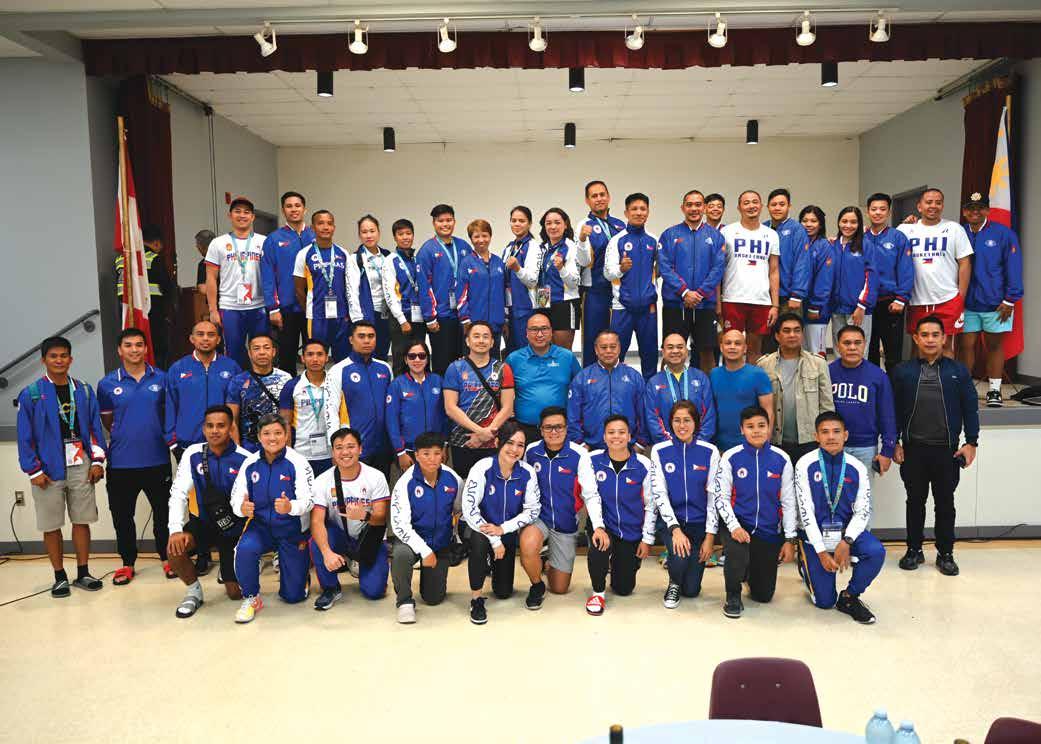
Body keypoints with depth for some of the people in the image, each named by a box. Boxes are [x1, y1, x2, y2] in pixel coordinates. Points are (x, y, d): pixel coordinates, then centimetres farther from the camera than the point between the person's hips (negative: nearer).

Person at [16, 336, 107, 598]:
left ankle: (83, 573, 19)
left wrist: (97, 461, 1)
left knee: (82, 520, 8)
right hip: (48, 470, -2)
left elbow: (95, 427, 8)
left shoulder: (84, 391, 6)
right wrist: (34, 471, -6)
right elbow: (24, 436, -2)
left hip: (80, 467, 2)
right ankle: (60, 577, 18)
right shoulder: (31, 394, -3)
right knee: (51, 525, 6)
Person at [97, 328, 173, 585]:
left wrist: (165, 436, 6)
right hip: (121, 462, 0)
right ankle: (127, 562, 27)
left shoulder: (161, 379, 1)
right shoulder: (107, 384, 0)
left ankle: (167, 558, 27)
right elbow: (107, 421, 13)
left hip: (157, 459, 0)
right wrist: (125, 436, 10)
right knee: (122, 515, 10)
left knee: (163, 511, 10)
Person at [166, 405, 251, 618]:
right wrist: (176, 529, -24)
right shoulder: (193, 454, -10)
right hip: (204, 522, 2)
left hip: (235, 529, -2)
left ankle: (231, 575, 38)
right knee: (175, 549, -29)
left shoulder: (245, 459, -16)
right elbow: (178, 493, -11)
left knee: (235, 593, -1)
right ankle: (194, 591, 1)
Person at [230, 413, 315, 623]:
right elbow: (236, 498, -3)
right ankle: (251, 598, -7)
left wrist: (290, 507, -43)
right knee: (244, 549, -33)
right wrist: (242, 508, -27)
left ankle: (293, 562, 40)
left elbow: (308, 500, -22)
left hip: (293, 529, -2)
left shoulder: (297, 462, -17)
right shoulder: (250, 463, -5)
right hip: (261, 525, 2)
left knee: (293, 595, 6)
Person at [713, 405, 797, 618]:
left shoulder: (781, 459, -3)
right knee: (736, 554, -36)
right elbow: (720, 497, -5)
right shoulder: (730, 457, -7)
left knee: (764, 595, 6)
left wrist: (790, 539, 0)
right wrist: (734, 526, -19)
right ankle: (733, 596, -5)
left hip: (770, 531, 2)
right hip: (739, 526, -2)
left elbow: (788, 502, 2)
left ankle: (751, 571, 42)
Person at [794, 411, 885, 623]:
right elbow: (806, 511, -13)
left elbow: (863, 511, -6)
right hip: (814, 534, -2)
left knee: (876, 552, -29)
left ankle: (849, 597, -2)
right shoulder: (805, 465, -11)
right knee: (824, 601, -4)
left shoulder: (858, 468, -3)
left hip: (847, 530, 3)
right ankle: (807, 565, 31)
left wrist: (846, 541, -22)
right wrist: (821, 551, -16)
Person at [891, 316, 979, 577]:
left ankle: (945, 554, 21)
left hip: (947, 450, 0)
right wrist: (895, 443, 1)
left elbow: (970, 408, 3)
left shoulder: (958, 371, 2)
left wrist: (971, 442, -2)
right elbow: (895, 410, 4)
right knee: (915, 501, 10)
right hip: (913, 449, 0)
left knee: (945, 503, 9)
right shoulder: (903, 371, 2)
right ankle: (914, 550, 22)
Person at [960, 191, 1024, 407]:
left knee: (995, 345, 9)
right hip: (966, 303, 1)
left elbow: (1013, 267, -4)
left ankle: (994, 391, 17)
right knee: (965, 346, 2)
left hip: (996, 304, -1)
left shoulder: (1003, 234, -2)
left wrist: (1010, 300, -9)